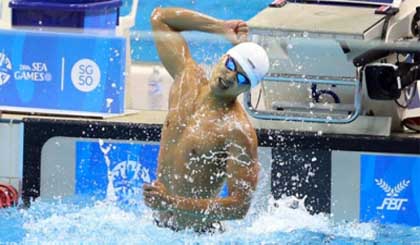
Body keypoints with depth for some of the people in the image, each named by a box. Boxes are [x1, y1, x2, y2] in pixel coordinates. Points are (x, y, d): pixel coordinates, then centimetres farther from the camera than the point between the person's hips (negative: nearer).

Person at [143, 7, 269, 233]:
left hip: (199, 232, -6)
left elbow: (240, 207, -25)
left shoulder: (239, 132, -20)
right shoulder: (188, 78, 1)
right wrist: (222, 28, 6)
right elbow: (160, 17, 12)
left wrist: (173, 204, -31)